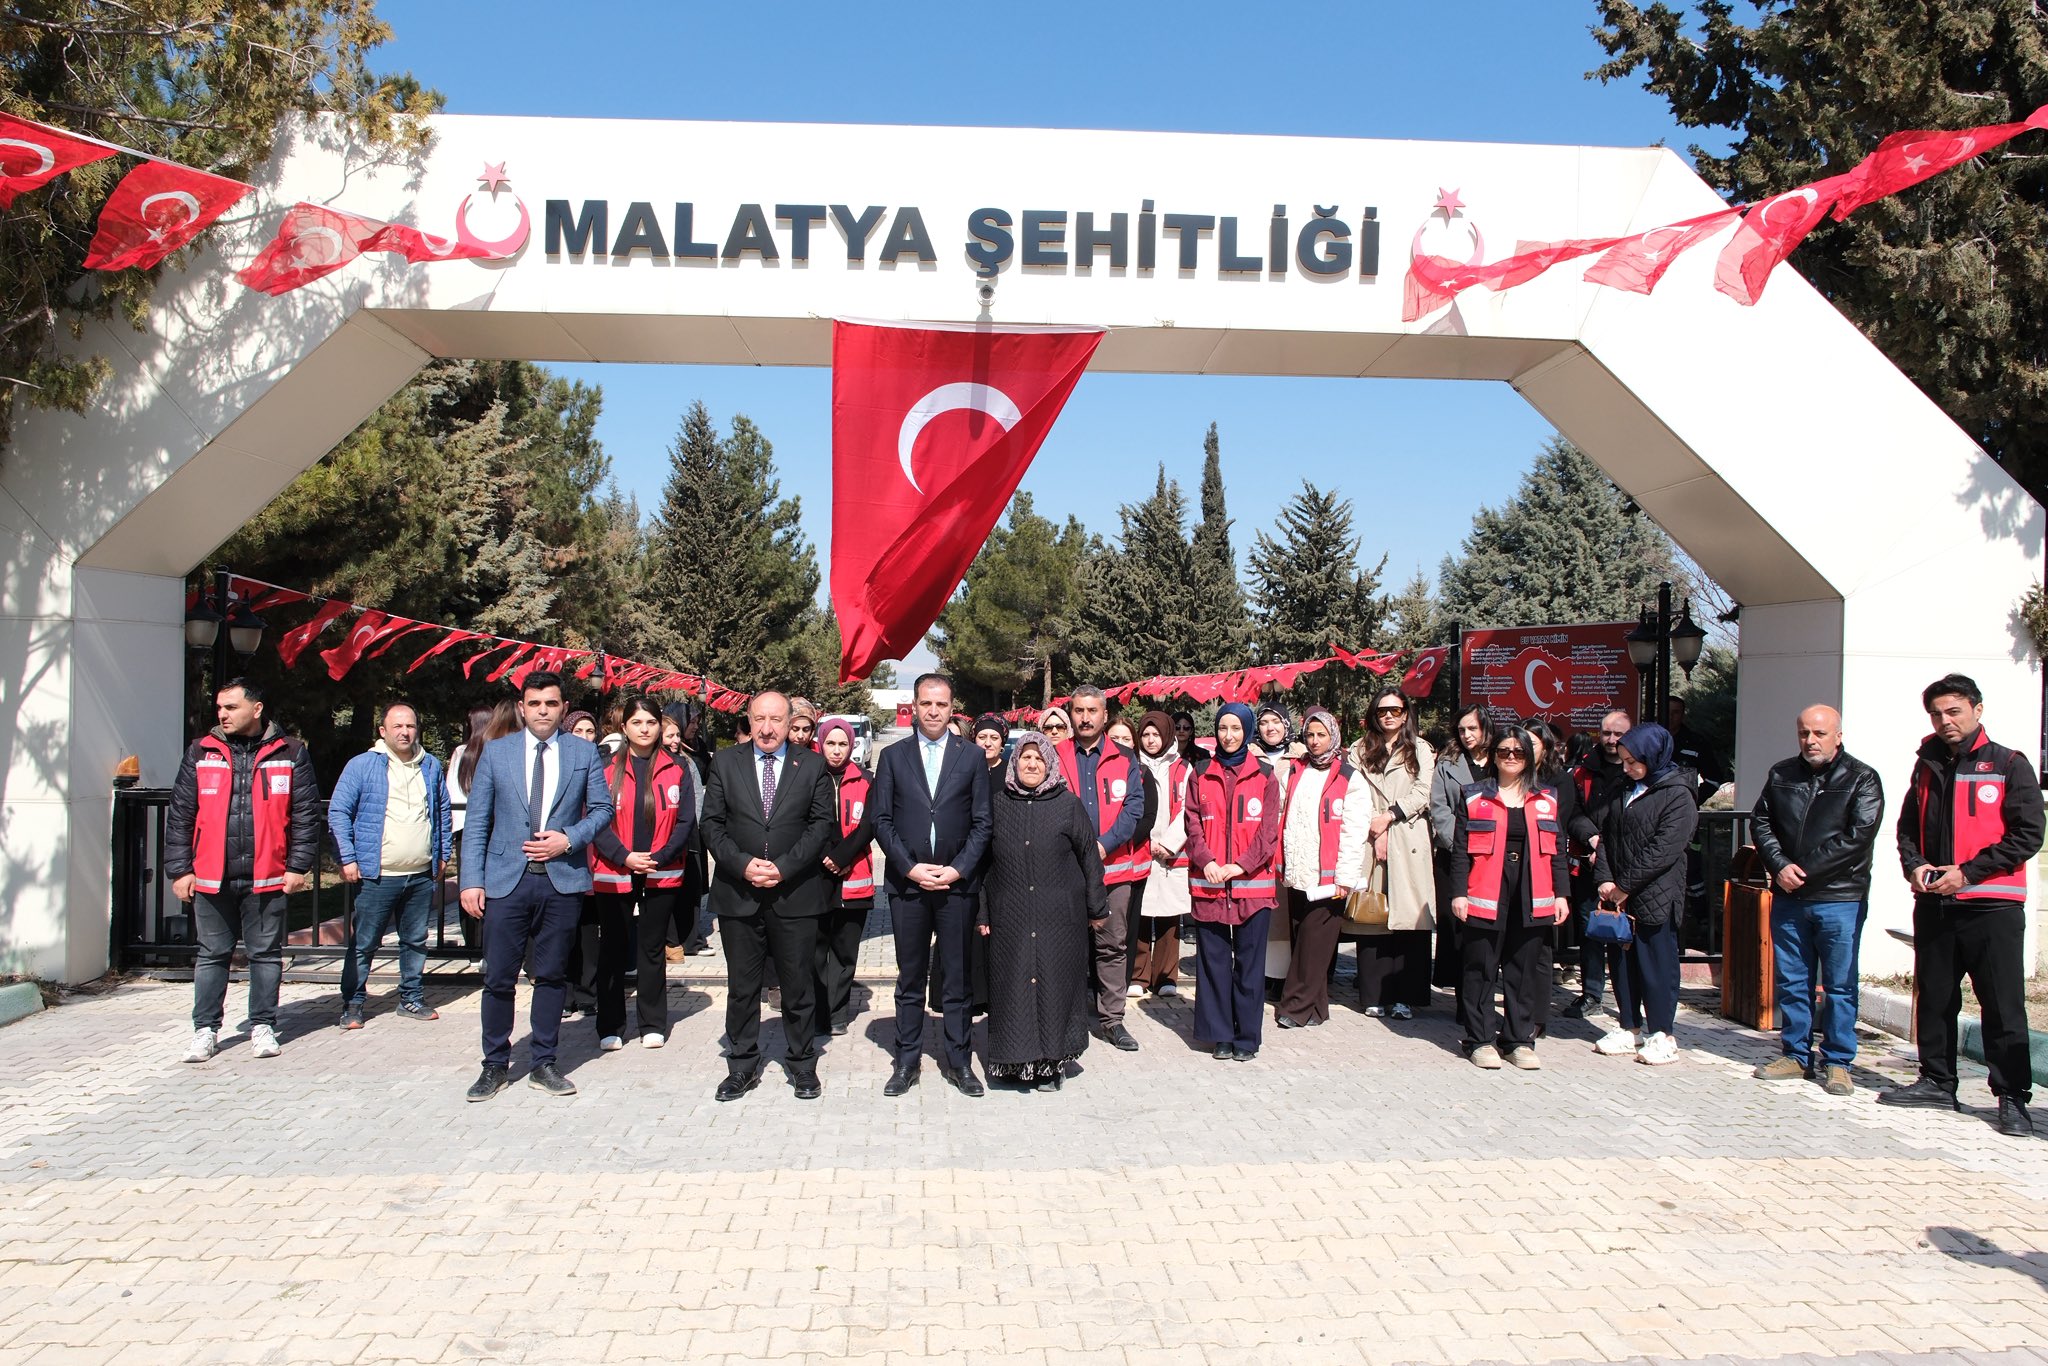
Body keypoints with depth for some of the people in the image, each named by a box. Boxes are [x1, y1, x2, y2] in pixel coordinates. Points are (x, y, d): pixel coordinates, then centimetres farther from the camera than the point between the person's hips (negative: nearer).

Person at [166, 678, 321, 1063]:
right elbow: (180, 815, 7)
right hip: (210, 878, 2)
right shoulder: (201, 753, 6)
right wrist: (179, 870, 1)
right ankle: (206, 1030, 20)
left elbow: (305, 814, 1)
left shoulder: (289, 753, 1)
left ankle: (263, 1026, 18)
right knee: (212, 956, 10)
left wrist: (298, 865, -4)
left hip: (266, 878, -1)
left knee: (267, 954, 7)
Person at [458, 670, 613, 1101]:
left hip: (562, 880, 0)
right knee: (498, 979, 3)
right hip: (506, 880, 0)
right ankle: (495, 1066, 18)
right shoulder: (496, 752, 6)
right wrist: (471, 880, -3)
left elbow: (602, 808, 7)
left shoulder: (584, 752, 6)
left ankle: (544, 1065, 19)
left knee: (551, 976, 8)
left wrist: (569, 839, -11)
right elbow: (477, 821, 5)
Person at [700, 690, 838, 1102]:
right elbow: (712, 824, 2)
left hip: (796, 894, -1)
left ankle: (802, 1065, 20)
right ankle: (743, 1066, 22)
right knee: (741, 986, 9)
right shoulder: (725, 762, 6)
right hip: (738, 893, 1)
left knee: (798, 985, 7)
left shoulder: (812, 765, 3)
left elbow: (823, 824, -3)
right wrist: (742, 864, -13)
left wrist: (783, 867, -13)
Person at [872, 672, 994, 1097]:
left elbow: (981, 823, 3)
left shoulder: (972, 757, 5)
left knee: (959, 977, 5)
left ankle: (958, 1060, 16)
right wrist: (911, 868, -8)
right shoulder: (893, 756, 6)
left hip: (957, 883, 0)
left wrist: (957, 869, -9)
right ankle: (907, 1061, 17)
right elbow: (882, 821, 2)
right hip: (907, 883, 0)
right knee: (910, 978, 8)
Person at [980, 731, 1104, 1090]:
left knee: (1054, 983, 2)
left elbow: (1089, 856, 2)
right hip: (1009, 917, 2)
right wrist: (984, 912, 9)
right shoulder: (1000, 804, 7)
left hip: (1059, 917, -2)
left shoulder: (1068, 804, 0)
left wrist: (1096, 907, 3)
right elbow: (987, 860, 11)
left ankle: (1052, 1062, 14)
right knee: (1013, 983, 3)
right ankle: (1016, 1060, 15)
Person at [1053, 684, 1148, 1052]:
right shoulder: (1055, 756, 5)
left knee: (1113, 944, 6)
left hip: (1114, 866, 1)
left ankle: (1111, 1018, 16)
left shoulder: (1124, 759, 6)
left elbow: (1134, 807, -1)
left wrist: (1104, 845, -14)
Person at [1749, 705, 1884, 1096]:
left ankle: (1837, 1062, 13)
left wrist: (1805, 871, -13)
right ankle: (1796, 1054, 21)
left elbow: (1858, 836, -12)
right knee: (1791, 982, 10)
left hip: (1840, 899, -4)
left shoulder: (1862, 779, -3)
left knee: (1839, 985, 3)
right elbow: (1760, 822, 9)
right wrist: (1779, 866, -7)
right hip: (1788, 898, 4)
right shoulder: (1782, 774, 10)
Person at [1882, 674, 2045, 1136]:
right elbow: (1907, 828, 19)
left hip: (1991, 906, -5)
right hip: (1933, 904, 5)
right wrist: (1914, 864, -1)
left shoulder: (2009, 765, -2)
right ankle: (1937, 1082, 22)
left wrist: (1968, 872, -14)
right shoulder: (1927, 765, 13)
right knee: (1934, 999, 11)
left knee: (2003, 1007, -3)